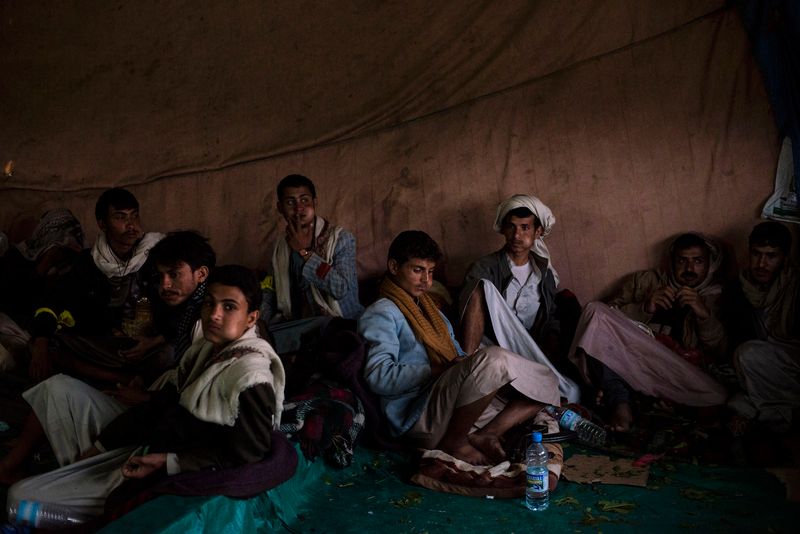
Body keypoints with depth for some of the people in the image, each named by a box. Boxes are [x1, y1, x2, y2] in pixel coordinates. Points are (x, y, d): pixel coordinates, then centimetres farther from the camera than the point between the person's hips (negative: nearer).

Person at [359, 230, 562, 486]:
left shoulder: (432, 311, 26)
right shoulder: (381, 314, -3)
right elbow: (379, 376, -16)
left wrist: (464, 364, 0)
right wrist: (438, 371, -18)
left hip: (456, 407, 9)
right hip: (422, 418, -9)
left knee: (545, 385, 2)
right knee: (493, 358, -31)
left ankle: (483, 435, -13)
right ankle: (454, 441, -14)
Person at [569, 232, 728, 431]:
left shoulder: (715, 299, 19)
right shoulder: (644, 280, 19)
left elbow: (719, 351, 5)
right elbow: (607, 317, 8)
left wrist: (704, 314, -10)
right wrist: (645, 308, -7)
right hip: (628, 354, 0)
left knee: (716, 394, -31)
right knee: (596, 310, -23)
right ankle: (618, 401, -29)